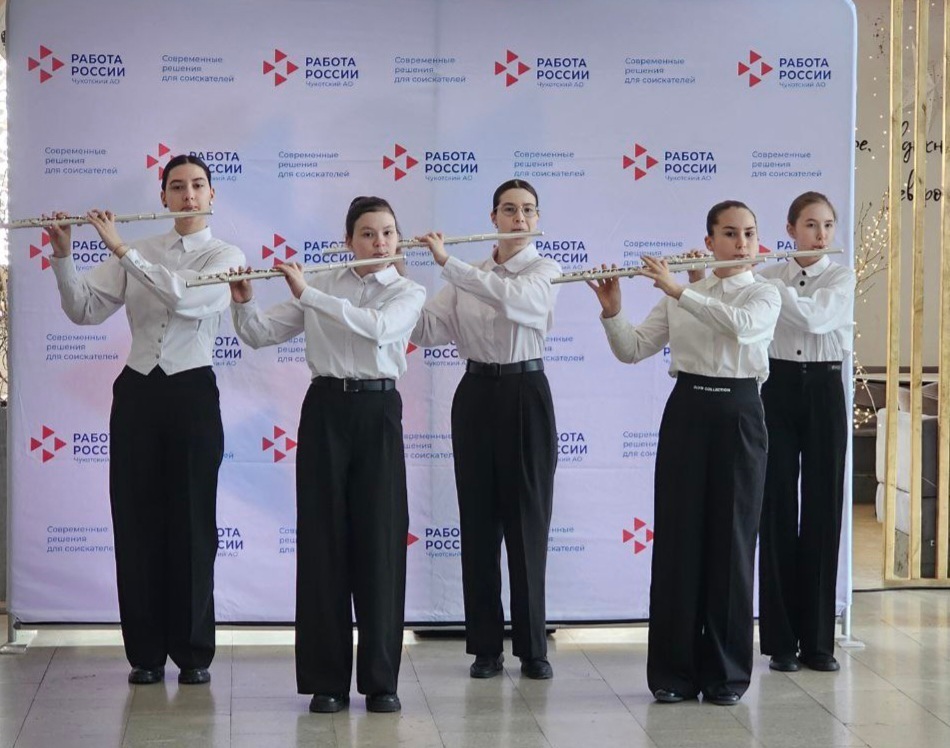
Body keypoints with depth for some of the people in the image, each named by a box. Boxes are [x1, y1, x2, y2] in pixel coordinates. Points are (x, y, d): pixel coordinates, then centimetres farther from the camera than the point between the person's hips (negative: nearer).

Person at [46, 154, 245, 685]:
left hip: (192, 394, -3)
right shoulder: (138, 254, 10)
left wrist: (121, 247, -21)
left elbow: (187, 297, -21)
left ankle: (193, 653, 11)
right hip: (137, 392, 3)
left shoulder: (225, 256, -1)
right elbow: (84, 309, 4)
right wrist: (63, 255, -10)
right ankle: (146, 652, 12)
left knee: (192, 526, 0)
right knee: (136, 524, 4)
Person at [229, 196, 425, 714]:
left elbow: (376, 327, -19)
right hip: (325, 410, 2)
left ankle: (381, 680, 6)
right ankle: (326, 680, 7)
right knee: (323, 540, 1)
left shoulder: (407, 293, 3)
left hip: (378, 412, -2)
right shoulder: (321, 285, 10)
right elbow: (261, 335, 8)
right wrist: (243, 302, -12)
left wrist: (307, 293, -21)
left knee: (379, 542, -2)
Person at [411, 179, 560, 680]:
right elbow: (427, 330, 0)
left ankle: (532, 647, 8)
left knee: (527, 520, 0)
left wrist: (446, 262, -26)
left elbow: (512, 298, -25)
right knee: (478, 520, 4)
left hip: (525, 394, -3)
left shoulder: (544, 271, -2)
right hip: (476, 394, 3)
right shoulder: (468, 277, 10)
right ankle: (486, 645, 11)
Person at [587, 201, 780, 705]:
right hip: (686, 412, 2)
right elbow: (632, 350, 4)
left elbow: (740, 324, -22)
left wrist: (677, 290, -24)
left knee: (732, 539, 1)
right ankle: (673, 670, 9)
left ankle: (726, 672, 10)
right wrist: (611, 311, -13)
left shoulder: (764, 297, 2)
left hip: (738, 414, -2)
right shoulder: (678, 298, 9)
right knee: (676, 537, 1)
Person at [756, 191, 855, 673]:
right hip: (777, 389, 1)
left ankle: (817, 638, 9)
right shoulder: (767, 278, 7)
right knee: (777, 508, 0)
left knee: (822, 510, 1)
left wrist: (764, 281, -21)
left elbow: (816, 317, -21)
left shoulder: (842, 278, -1)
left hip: (823, 391, -1)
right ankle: (780, 637, 7)